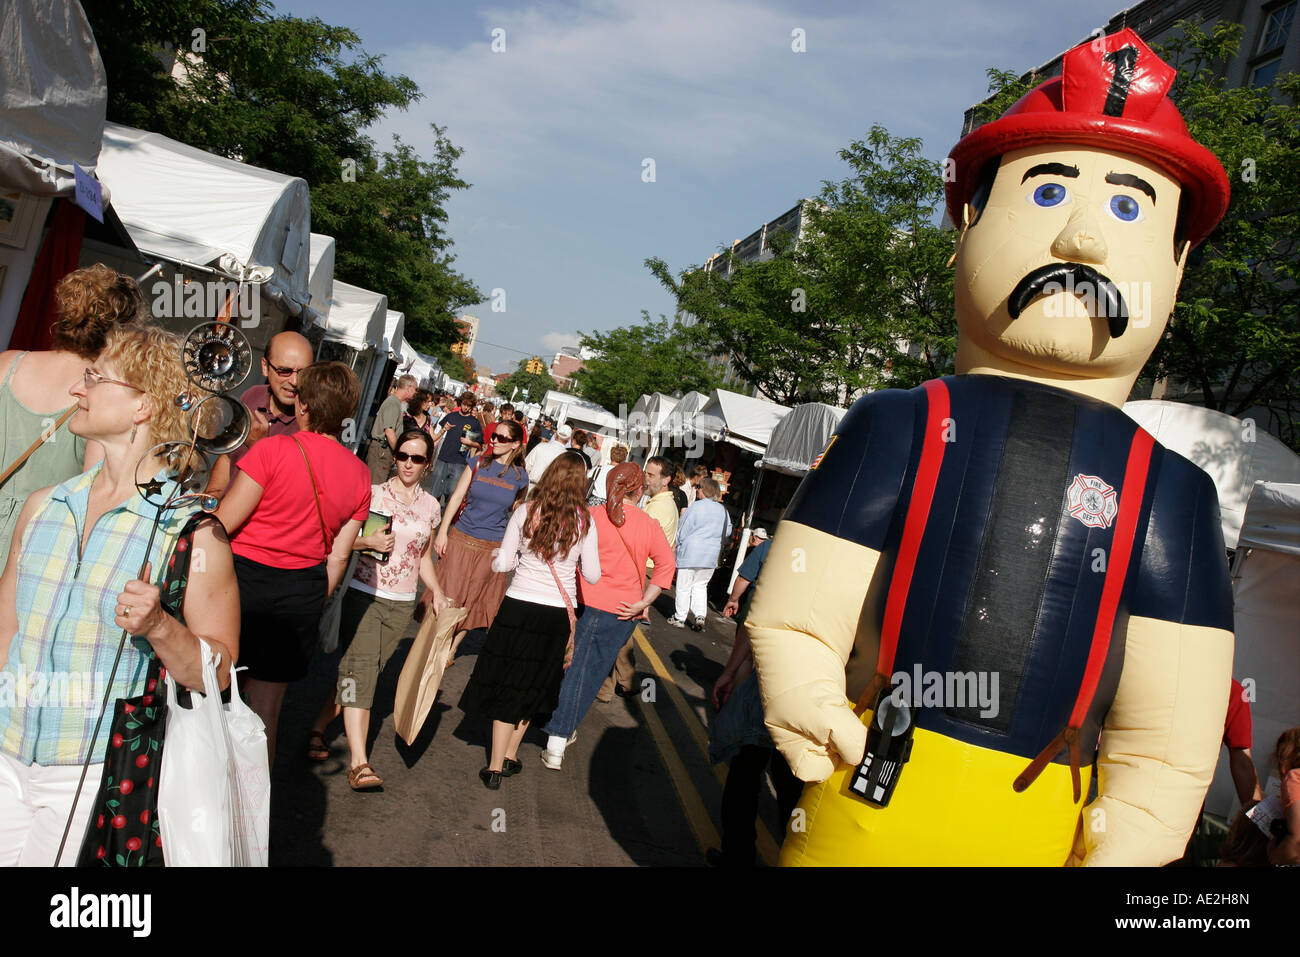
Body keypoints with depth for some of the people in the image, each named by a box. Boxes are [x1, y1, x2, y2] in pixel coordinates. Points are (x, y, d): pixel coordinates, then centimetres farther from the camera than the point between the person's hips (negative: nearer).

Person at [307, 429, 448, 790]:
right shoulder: (373, 494, -3)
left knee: (362, 670, 7)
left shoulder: (430, 506, 7)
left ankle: (318, 730, 28)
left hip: (401, 604, 4)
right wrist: (367, 541, -20)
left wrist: (436, 590, 5)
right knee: (360, 669, -13)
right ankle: (358, 762, -17)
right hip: (364, 595, -4)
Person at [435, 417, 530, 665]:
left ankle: (451, 650, 24)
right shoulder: (479, 463, -1)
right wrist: (442, 532, -6)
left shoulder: (520, 477, -1)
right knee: (448, 594, 3)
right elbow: (456, 497, 0)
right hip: (461, 539, 0)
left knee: (472, 601, 9)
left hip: (493, 547, 0)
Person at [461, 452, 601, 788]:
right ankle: (510, 757, 29)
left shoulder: (526, 511, -7)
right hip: (559, 612, 1)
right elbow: (592, 575, -2)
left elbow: (502, 563, -4)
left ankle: (495, 766, 11)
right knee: (534, 685, 18)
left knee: (508, 683, 9)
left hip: (519, 607, -1)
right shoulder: (584, 521, -6)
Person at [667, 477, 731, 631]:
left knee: (684, 586, 5)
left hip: (690, 554, -5)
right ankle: (700, 616, 3)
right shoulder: (723, 511, 4)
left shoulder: (697, 507, -12)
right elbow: (728, 532, 15)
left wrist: (678, 544, 10)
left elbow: (682, 531, -6)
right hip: (711, 557, 5)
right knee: (700, 585, 16)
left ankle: (680, 618, 11)